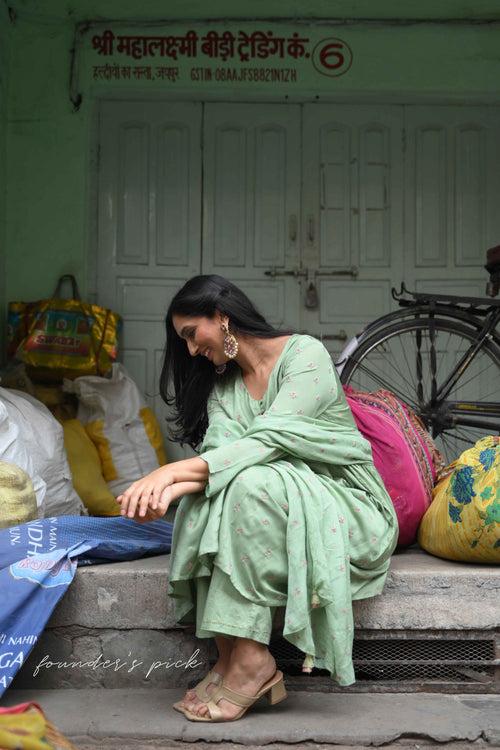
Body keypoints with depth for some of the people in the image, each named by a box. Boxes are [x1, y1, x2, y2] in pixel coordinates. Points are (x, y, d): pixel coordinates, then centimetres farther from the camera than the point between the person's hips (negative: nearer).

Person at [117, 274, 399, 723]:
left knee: (252, 482, -33)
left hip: (347, 509, -5)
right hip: (277, 504, 6)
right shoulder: (222, 386, 11)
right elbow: (218, 457, -7)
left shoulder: (305, 354, -9)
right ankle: (229, 658, -26)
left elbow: (268, 441, -23)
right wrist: (172, 487, -30)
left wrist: (173, 471, -31)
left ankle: (251, 661, -30)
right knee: (206, 497, -25)